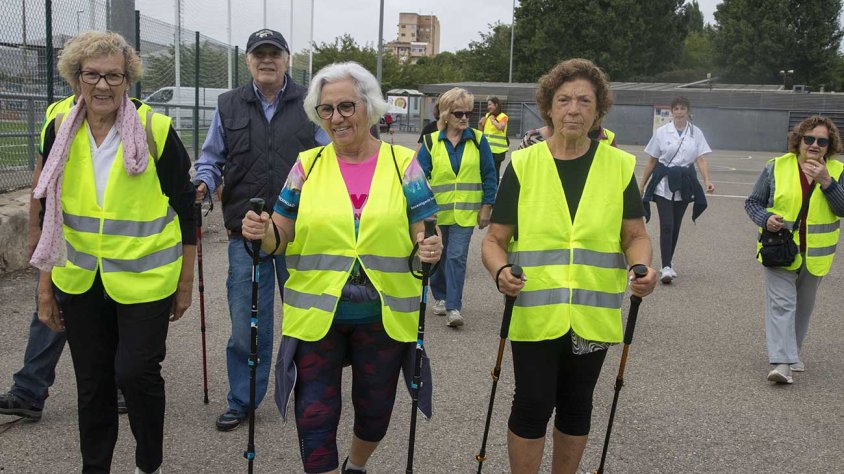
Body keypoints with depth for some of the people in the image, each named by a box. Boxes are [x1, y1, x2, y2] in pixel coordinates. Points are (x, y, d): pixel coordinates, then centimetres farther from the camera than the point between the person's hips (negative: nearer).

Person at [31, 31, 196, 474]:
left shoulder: (156, 130, -10)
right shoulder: (60, 131, 1)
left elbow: (184, 212, -4)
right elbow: (50, 212, 9)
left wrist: (186, 282, -2)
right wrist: (45, 281, 9)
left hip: (144, 280, -4)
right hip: (78, 283, 4)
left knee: (136, 371, -4)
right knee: (91, 382, 12)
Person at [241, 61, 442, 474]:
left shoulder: (403, 163, -1)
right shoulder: (307, 165, 1)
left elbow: (423, 233, -2)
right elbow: (281, 237, 1)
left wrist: (431, 248, -25)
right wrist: (262, 231, -21)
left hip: (383, 315, 1)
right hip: (316, 315, 0)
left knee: (374, 410, 18)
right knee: (315, 417, 2)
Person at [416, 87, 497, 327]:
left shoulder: (478, 140, -1)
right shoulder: (431, 141, -1)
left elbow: (490, 176, 3)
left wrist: (487, 207, 0)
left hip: (466, 212, -2)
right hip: (436, 212, 2)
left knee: (457, 257, -9)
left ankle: (453, 307, -6)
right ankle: (440, 297, 33)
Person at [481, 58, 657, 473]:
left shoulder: (618, 166, 1)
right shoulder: (523, 164, -3)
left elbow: (635, 236, 4)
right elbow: (494, 240, -3)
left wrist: (641, 266, -17)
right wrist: (501, 272, -23)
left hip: (593, 315, 2)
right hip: (534, 313, -2)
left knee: (576, 407, 16)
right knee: (532, 406, 2)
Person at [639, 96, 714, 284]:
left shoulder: (696, 133, 5)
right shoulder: (662, 132, 0)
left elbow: (701, 159, -1)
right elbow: (651, 161, 5)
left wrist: (707, 180, -18)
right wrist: (641, 186, 6)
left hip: (684, 185, 2)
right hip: (663, 184, -2)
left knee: (676, 226, 11)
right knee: (667, 225, -11)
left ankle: (668, 262, 27)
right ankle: (666, 267, -13)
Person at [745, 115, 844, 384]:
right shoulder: (777, 167, -4)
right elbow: (752, 202, 2)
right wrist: (765, 219, -17)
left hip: (815, 254, 3)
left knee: (803, 306, 16)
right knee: (781, 303, -11)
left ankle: (792, 353, 33)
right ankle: (781, 362, -15)